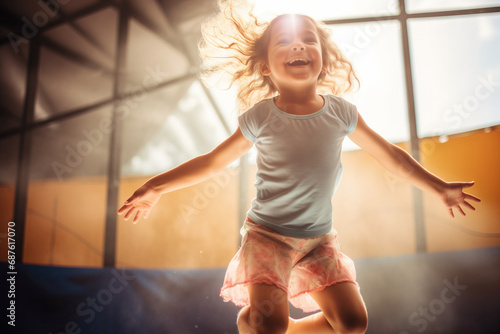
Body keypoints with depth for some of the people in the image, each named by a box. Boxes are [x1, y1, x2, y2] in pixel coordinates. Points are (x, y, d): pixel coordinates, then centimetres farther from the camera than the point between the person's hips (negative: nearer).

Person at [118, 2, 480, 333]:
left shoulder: (341, 112, -5)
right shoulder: (259, 117, -11)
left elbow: (390, 155, 7)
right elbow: (212, 161, -1)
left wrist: (440, 187, 13)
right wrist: (155, 187, -4)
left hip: (319, 238, 4)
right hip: (267, 233, -3)